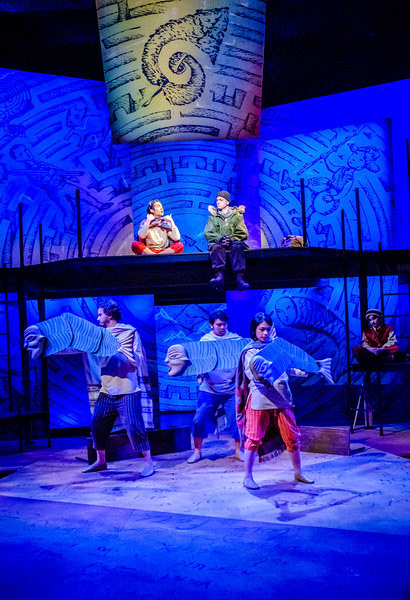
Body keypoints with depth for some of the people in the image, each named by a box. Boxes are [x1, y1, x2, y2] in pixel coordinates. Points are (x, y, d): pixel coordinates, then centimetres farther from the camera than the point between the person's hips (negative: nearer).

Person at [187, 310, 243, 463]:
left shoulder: (235, 339, 3)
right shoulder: (205, 340, 5)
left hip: (231, 389, 0)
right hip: (209, 389, 0)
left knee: (236, 420, 1)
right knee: (199, 420, 0)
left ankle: (238, 450, 21)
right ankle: (197, 451, 18)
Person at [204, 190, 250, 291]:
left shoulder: (237, 215, 15)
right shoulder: (213, 216, 18)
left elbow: (243, 233, 4)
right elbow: (208, 233, 4)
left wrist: (231, 239, -14)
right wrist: (220, 238, -16)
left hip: (234, 242, -1)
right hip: (217, 243, 1)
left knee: (237, 248, -35)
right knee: (216, 248, -35)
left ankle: (239, 278, -52)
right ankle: (219, 275, -56)